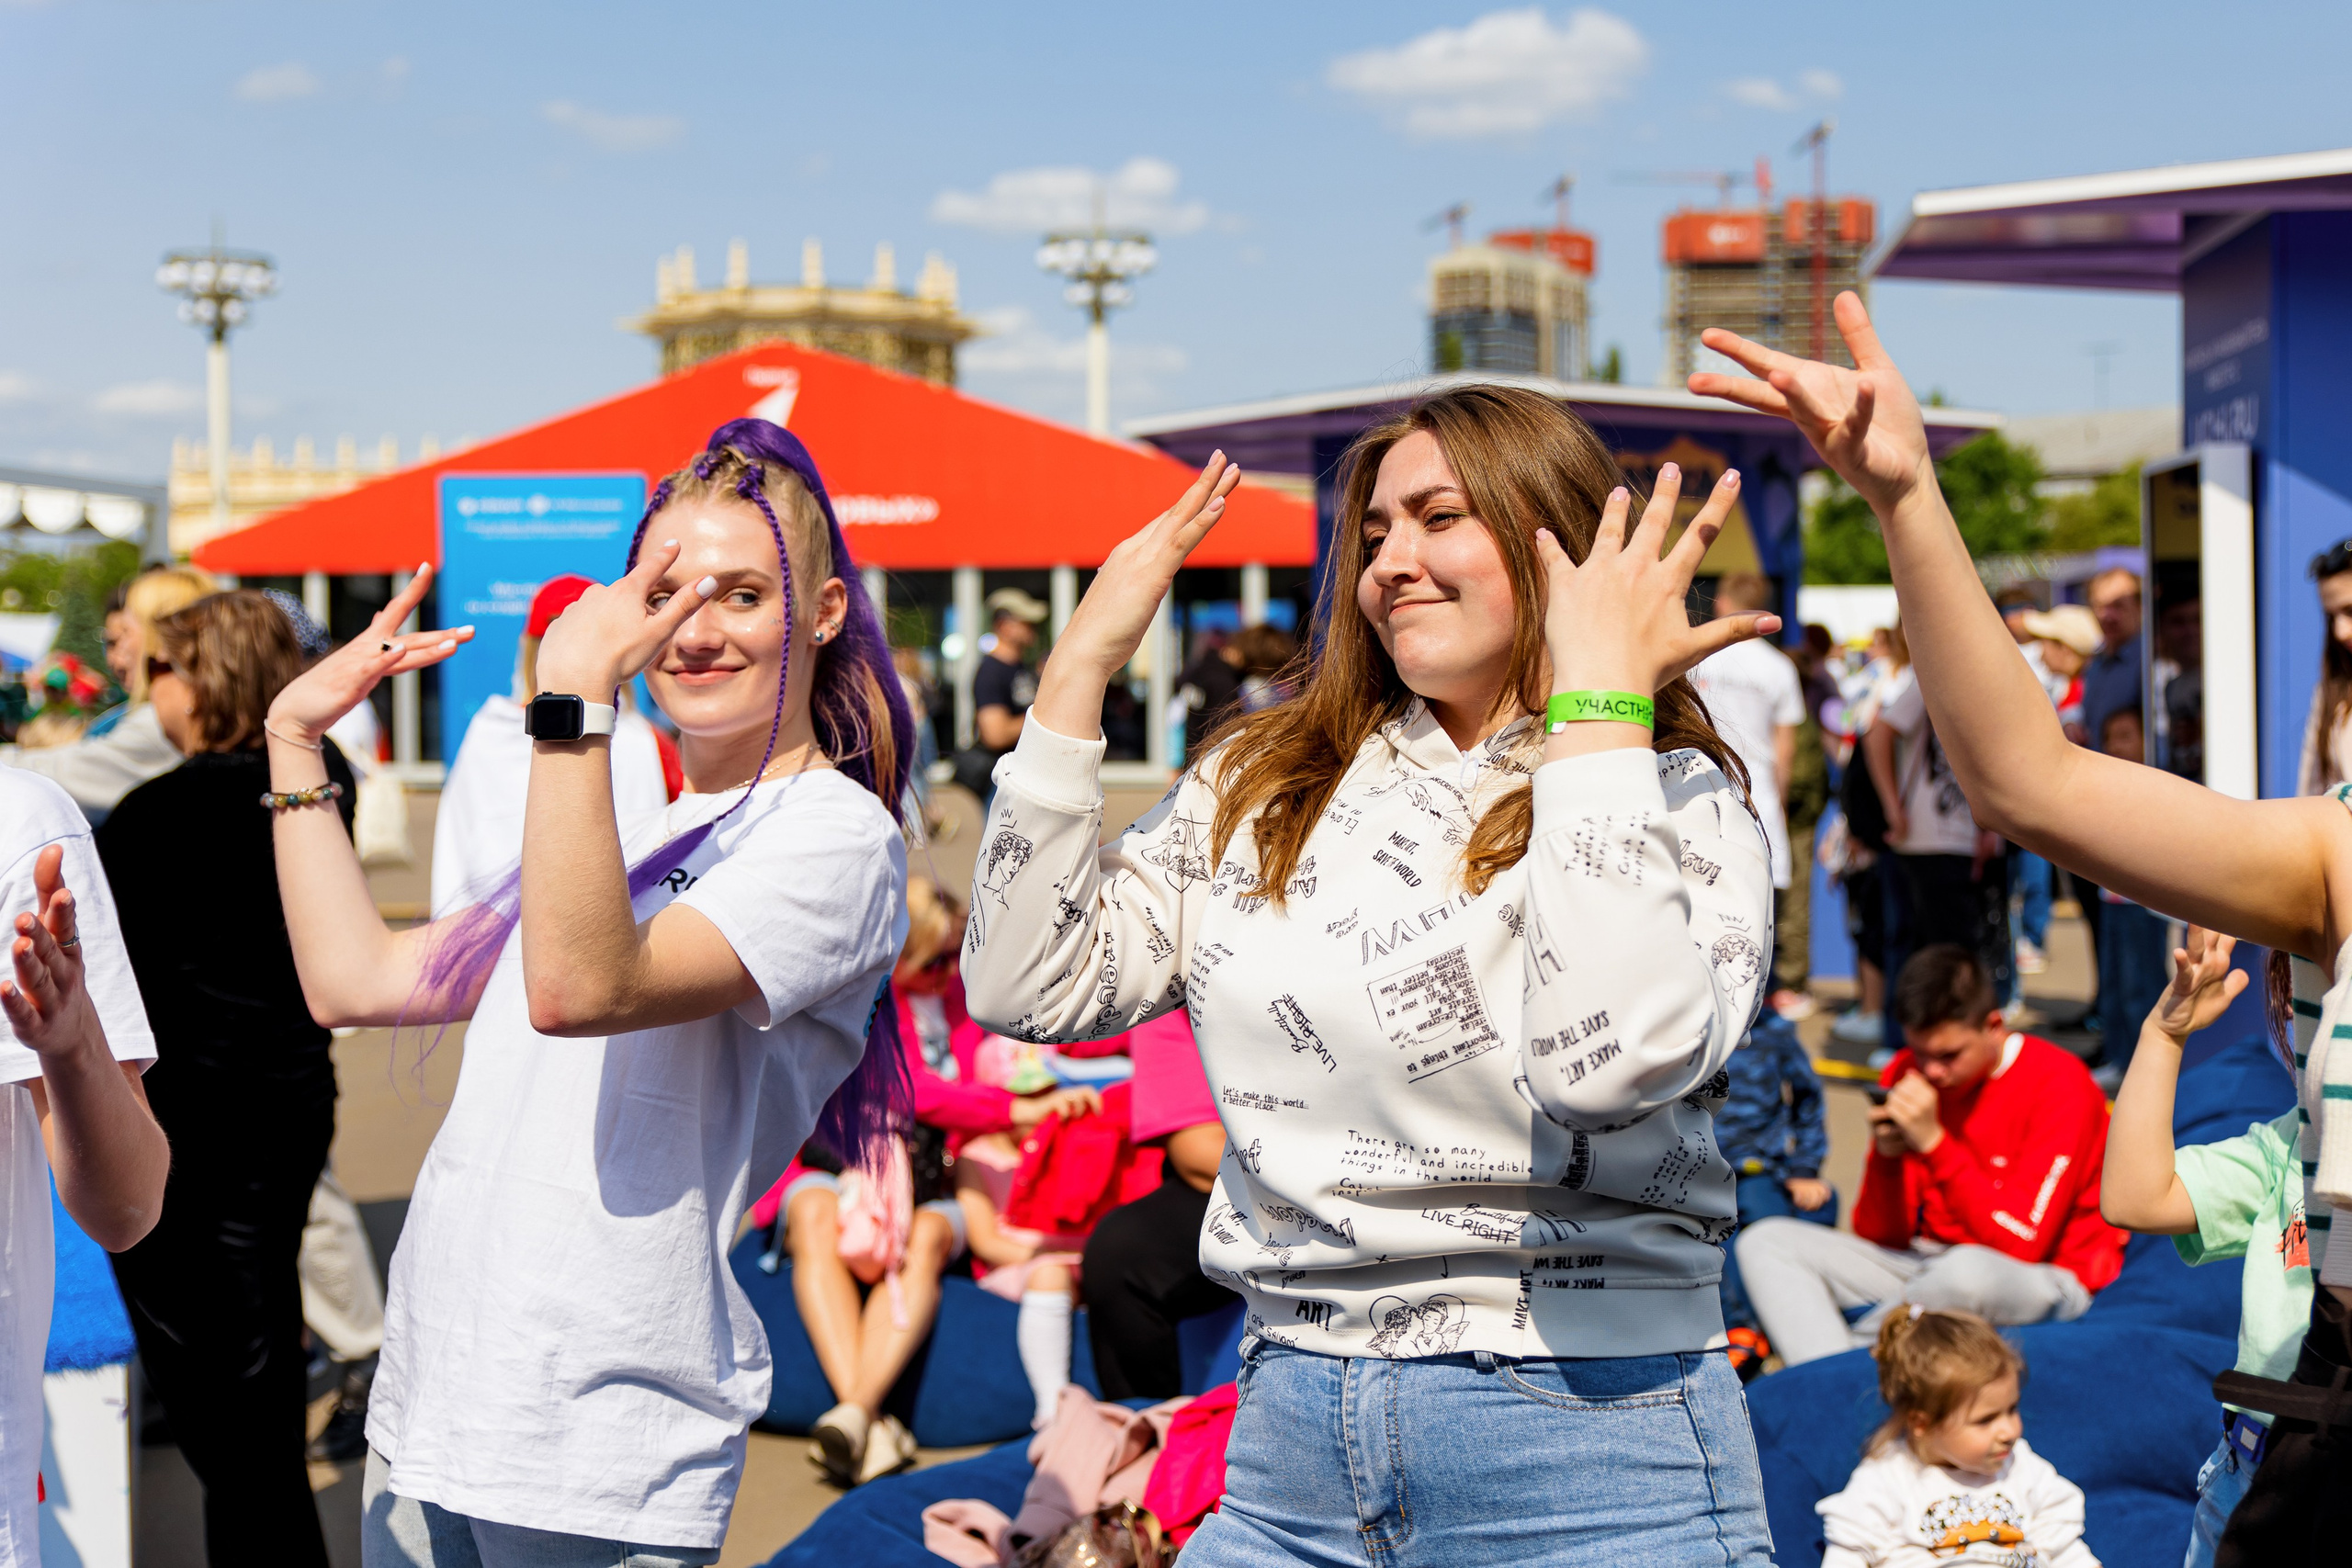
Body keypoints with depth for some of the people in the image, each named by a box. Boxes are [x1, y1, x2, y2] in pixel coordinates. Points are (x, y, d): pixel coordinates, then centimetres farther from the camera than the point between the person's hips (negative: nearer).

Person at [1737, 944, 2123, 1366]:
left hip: (2041, 1281, -6)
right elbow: (1877, 1235, 3)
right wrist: (1886, 1157, -17)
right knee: (1764, 1241, -8)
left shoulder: (2059, 1085, -14)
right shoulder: (1906, 1074, 2)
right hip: (1924, 1265, 6)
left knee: (1969, 1269, -42)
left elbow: (2022, 1243, -21)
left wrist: (1935, 1142, -24)